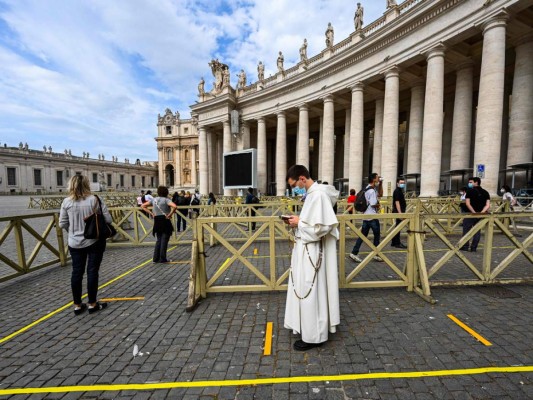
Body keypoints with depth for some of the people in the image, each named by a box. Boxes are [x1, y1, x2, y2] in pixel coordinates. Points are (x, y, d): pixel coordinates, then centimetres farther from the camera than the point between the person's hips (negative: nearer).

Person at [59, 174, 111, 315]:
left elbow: (62, 224, 1)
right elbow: (108, 219, -13)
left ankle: (77, 305, 22)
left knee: (77, 272, 12)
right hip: (95, 241, -3)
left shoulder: (67, 202, -4)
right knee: (92, 271, 6)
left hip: (75, 243, 3)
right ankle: (92, 304, 16)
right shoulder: (95, 200, -12)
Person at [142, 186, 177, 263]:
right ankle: (163, 259, 6)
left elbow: (143, 206, 13)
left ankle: (156, 258, 18)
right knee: (164, 240, 2)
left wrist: (152, 213, 6)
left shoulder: (154, 200, 7)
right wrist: (169, 215, -17)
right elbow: (174, 206, -27)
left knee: (158, 240, 16)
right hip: (165, 221, -5)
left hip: (157, 221, 6)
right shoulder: (166, 200, -10)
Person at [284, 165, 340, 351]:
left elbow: (320, 226, -27)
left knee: (310, 292, 3)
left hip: (311, 251, -10)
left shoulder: (318, 194, -21)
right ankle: (309, 327, 39)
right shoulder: (312, 193, 10)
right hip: (305, 248, 10)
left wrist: (299, 223, -16)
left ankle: (313, 336, 21)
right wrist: (298, 221, 2)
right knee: (304, 290, 21)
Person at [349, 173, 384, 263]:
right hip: (372, 216, -9)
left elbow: (380, 194, 24)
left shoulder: (368, 188, 14)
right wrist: (379, 205, 0)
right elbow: (373, 204, -21)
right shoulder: (372, 191, -17)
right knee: (377, 235, 7)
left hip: (366, 215, 9)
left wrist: (380, 184, 12)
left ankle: (354, 253, 6)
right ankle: (376, 254, 18)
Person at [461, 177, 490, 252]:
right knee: (477, 231, 10)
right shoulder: (485, 192, 9)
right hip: (480, 215, 5)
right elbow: (488, 205, -3)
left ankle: (465, 247, 5)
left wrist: (474, 212, -16)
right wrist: (482, 212, -10)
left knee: (466, 230, 3)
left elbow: (467, 203, -15)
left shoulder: (470, 191, -5)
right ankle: (474, 248, 11)